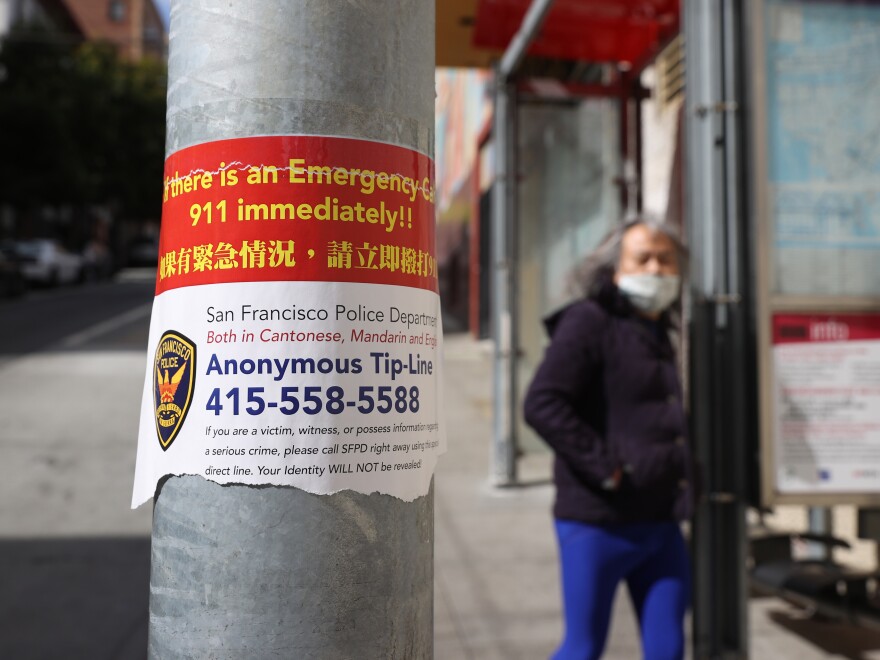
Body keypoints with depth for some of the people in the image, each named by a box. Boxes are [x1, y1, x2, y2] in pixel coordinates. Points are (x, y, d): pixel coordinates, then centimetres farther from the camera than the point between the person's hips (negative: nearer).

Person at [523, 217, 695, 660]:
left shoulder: (658, 333, 16)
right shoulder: (589, 321, -10)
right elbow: (542, 405, -21)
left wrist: (680, 464, 14)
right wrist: (606, 467, -21)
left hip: (660, 523, 7)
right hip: (598, 523, -7)